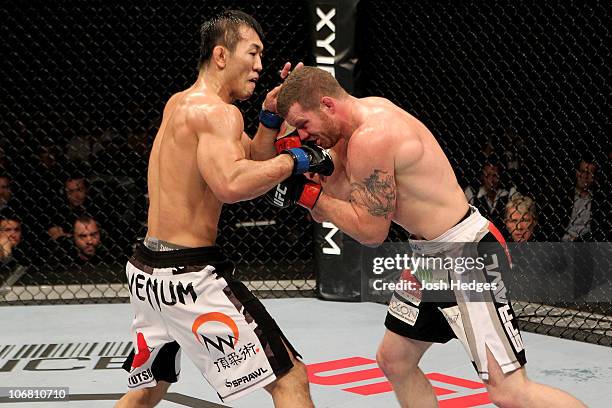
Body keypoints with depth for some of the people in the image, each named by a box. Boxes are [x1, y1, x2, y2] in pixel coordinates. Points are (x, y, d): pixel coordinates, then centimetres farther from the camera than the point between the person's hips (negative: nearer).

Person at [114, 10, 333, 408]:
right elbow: (230, 185, -33)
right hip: (189, 277, -10)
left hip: (147, 269, 10)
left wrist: (270, 116, 6)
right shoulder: (218, 111, -14)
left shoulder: (181, 102, 15)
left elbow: (249, 162, 21)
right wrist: (296, 159, -21)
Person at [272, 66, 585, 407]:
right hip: (430, 255, 11)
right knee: (394, 361, 18)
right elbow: (331, 206, 8)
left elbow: (370, 231, -18)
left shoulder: (370, 139, -22)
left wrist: (310, 194, -13)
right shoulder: (365, 113, 7)